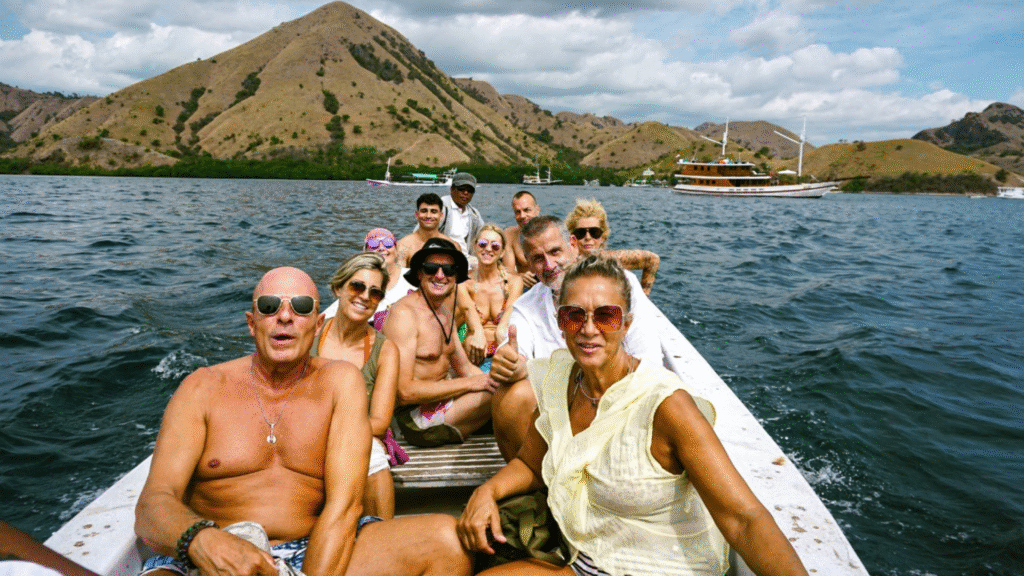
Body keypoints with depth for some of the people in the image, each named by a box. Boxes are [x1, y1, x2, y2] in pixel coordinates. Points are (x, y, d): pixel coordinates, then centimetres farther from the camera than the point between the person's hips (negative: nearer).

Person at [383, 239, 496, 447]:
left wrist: (491, 380, -2)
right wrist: (469, 383, -18)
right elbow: (405, 392, -21)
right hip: (415, 417, -9)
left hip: (443, 403, 9)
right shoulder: (405, 314, -15)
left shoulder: (446, 311, 14)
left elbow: (465, 367, 19)